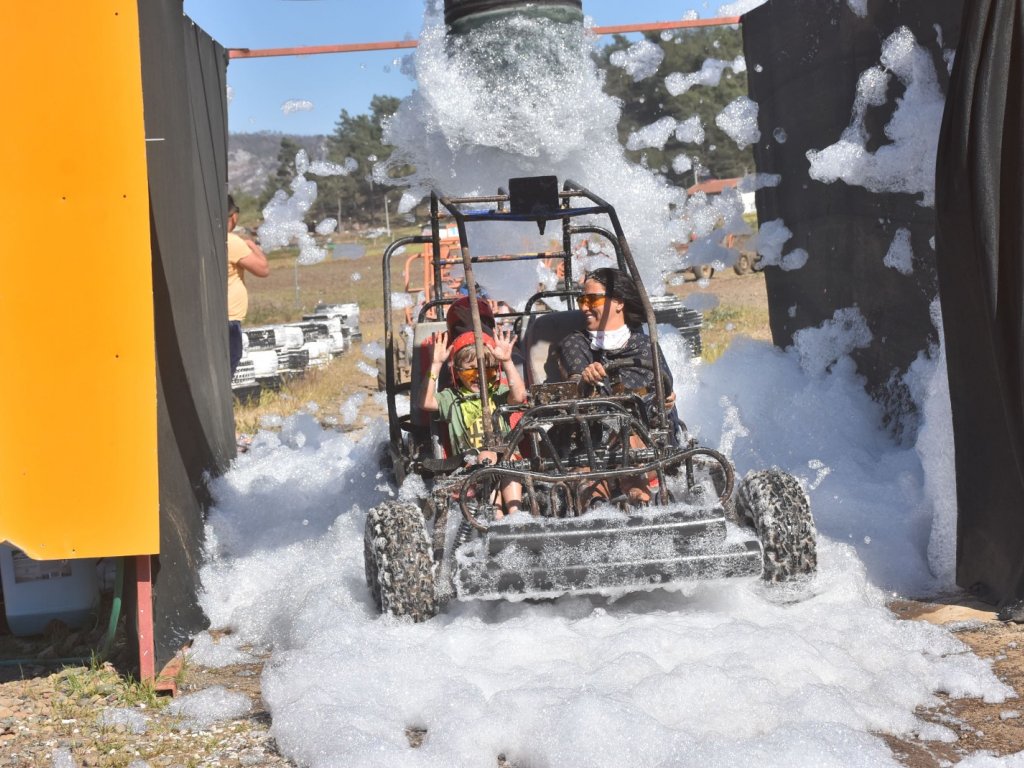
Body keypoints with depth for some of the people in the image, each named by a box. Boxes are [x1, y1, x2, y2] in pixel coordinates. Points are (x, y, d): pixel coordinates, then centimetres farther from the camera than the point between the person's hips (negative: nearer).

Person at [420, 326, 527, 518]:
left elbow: (518, 396, -9)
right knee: (486, 457, -32)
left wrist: (507, 362, -18)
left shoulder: (498, 394, 13)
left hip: (504, 456, 1)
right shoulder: (452, 398, 12)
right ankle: (495, 513, -42)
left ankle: (514, 511, -38)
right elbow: (426, 402, -7)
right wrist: (436, 365, -11)